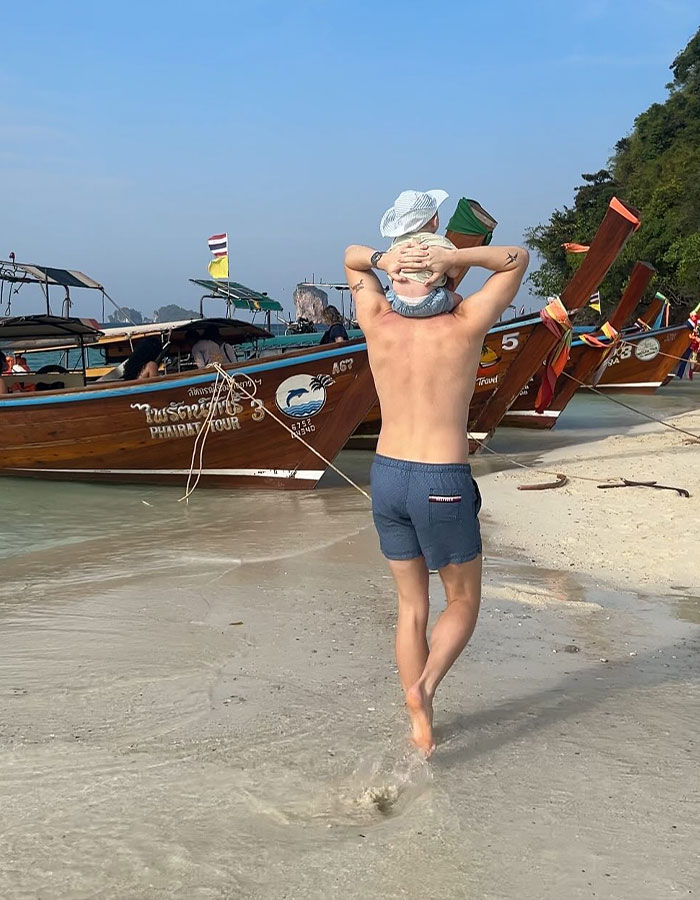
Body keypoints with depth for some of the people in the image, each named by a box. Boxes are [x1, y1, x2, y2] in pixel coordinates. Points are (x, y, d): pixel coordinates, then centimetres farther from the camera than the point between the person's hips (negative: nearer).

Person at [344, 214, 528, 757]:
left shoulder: (379, 325, -3)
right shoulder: (464, 328, -11)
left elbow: (351, 257, 15)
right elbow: (518, 258, 1)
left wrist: (385, 260, -8)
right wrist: (450, 257, -13)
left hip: (387, 478, 4)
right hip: (444, 486, -4)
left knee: (412, 606, 17)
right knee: (463, 602, 16)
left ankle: (420, 722, 22)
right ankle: (424, 684, -9)